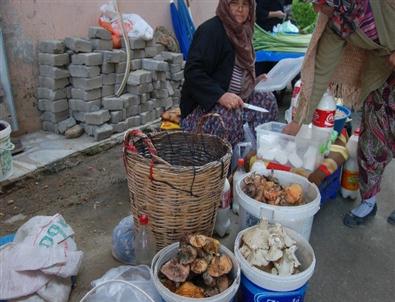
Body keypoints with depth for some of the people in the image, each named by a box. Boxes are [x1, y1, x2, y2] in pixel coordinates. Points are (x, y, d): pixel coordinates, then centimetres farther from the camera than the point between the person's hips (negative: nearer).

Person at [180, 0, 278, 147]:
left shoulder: (242, 32, 11)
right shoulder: (211, 29, -15)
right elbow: (192, 71, -24)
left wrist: (255, 82, 9)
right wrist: (220, 95, -33)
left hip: (233, 98, 9)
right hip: (203, 104, -9)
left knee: (267, 100, -1)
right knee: (233, 115, -33)